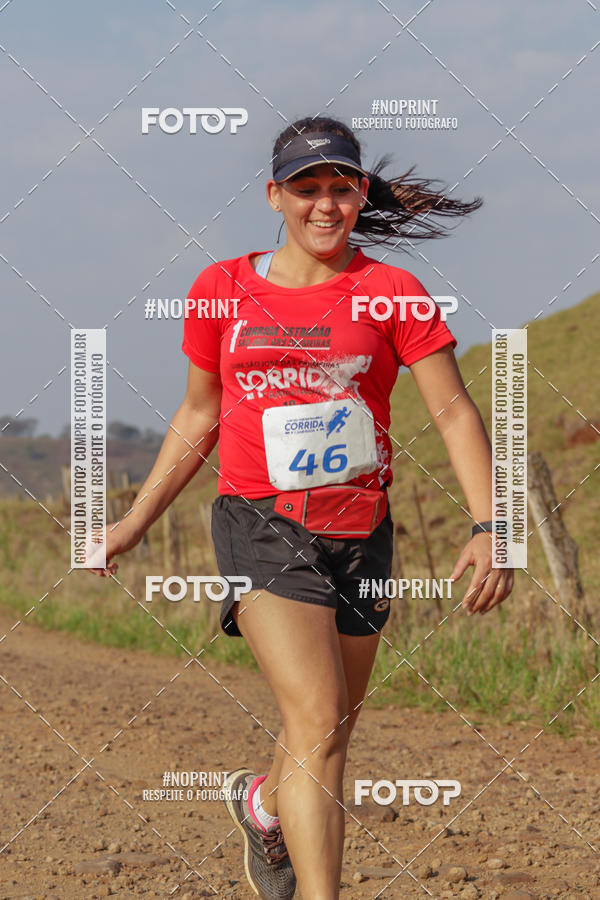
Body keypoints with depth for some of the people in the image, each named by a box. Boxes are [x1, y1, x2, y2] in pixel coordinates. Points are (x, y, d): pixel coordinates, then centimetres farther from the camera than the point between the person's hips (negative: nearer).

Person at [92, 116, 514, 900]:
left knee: (330, 730, 15)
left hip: (359, 533, 2)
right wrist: (133, 525, 17)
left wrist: (488, 527, -18)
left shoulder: (391, 293, -1)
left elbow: (454, 411, -5)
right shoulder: (222, 291, 3)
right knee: (318, 723, -19)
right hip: (261, 523, -2)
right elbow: (198, 417, 15)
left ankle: (262, 804, 50)